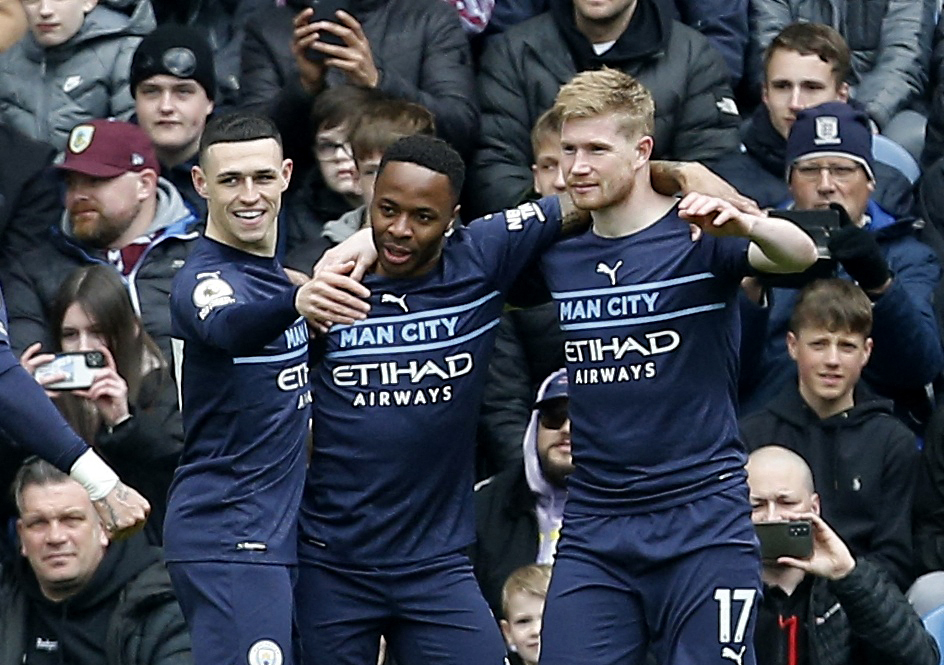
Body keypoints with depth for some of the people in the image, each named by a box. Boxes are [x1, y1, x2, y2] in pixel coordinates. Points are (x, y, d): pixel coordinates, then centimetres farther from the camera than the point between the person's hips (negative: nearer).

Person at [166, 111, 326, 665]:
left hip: (279, 535, 9)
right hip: (228, 536, -9)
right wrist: (298, 302, -59)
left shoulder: (276, 271, 15)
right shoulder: (205, 280, -13)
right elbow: (227, 327, -39)